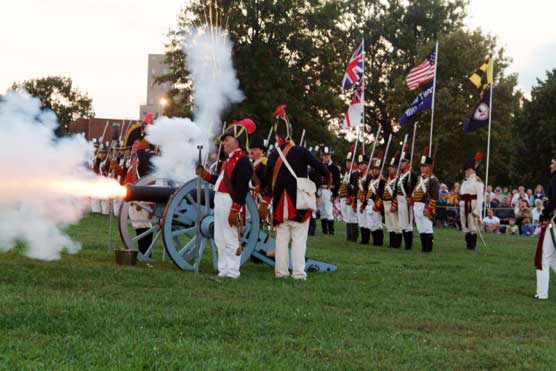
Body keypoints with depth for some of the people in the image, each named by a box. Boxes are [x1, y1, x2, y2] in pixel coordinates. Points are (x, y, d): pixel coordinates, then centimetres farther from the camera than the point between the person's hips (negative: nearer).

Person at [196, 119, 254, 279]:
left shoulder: (243, 161, -15)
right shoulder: (230, 159, 16)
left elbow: (242, 189, -20)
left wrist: (234, 211, -23)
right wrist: (205, 174, 15)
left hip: (230, 204, -10)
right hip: (220, 203, 10)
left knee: (231, 240, -3)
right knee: (220, 239, 15)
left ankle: (232, 272, 4)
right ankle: (223, 270, 23)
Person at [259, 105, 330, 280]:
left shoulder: (273, 155, 2)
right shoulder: (300, 152, -9)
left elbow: (266, 180, 7)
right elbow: (319, 166, -10)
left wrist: (265, 201, 17)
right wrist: (328, 177, 11)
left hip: (280, 206, 3)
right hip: (299, 203, -3)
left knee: (281, 238, 9)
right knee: (299, 239, -1)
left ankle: (281, 271, 10)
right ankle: (298, 272, -4)